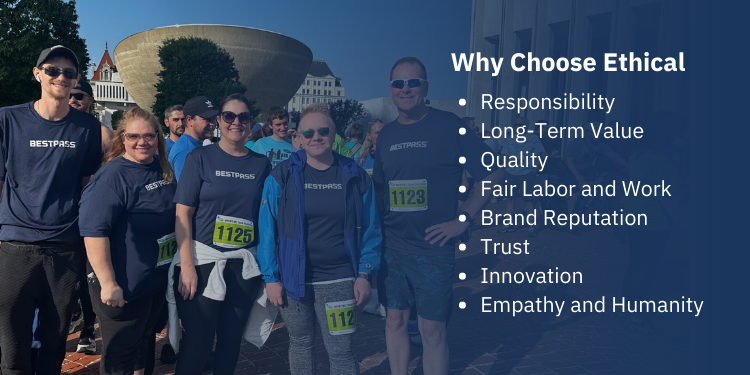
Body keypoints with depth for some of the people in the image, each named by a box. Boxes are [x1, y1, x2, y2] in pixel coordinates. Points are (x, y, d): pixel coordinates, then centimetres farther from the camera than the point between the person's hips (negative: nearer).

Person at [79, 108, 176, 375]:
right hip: (124, 287, -7)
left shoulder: (163, 170, 6)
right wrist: (108, 283, -27)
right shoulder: (112, 176, -18)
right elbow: (94, 231, -24)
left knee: (144, 344, 23)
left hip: (159, 280, 7)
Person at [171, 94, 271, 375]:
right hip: (203, 260, -3)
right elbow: (183, 214, -5)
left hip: (244, 264, 3)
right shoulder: (200, 157, -2)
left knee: (231, 340, 11)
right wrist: (187, 265, -13)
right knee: (197, 343, 0)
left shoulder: (261, 164, 6)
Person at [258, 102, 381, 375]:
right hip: (293, 279, 1)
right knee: (300, 344, 16)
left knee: (340, 351, 3)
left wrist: (365, 274, -2)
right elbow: (267, 229, -2)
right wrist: (270, 278, -4)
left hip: (340, 280, 0)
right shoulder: (282, 176, -3)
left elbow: (370, 229, 4)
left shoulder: (355, 177, 0)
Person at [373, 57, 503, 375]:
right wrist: (376, 225, 6)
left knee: (432, 329, 3)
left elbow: (494, 173, -6)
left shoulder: (449, 126, -8)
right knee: (395, 319, 14)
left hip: (433, 248, -4)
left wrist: (463, 219, -11)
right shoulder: (386, 135, 8)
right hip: (391, 246, 5)